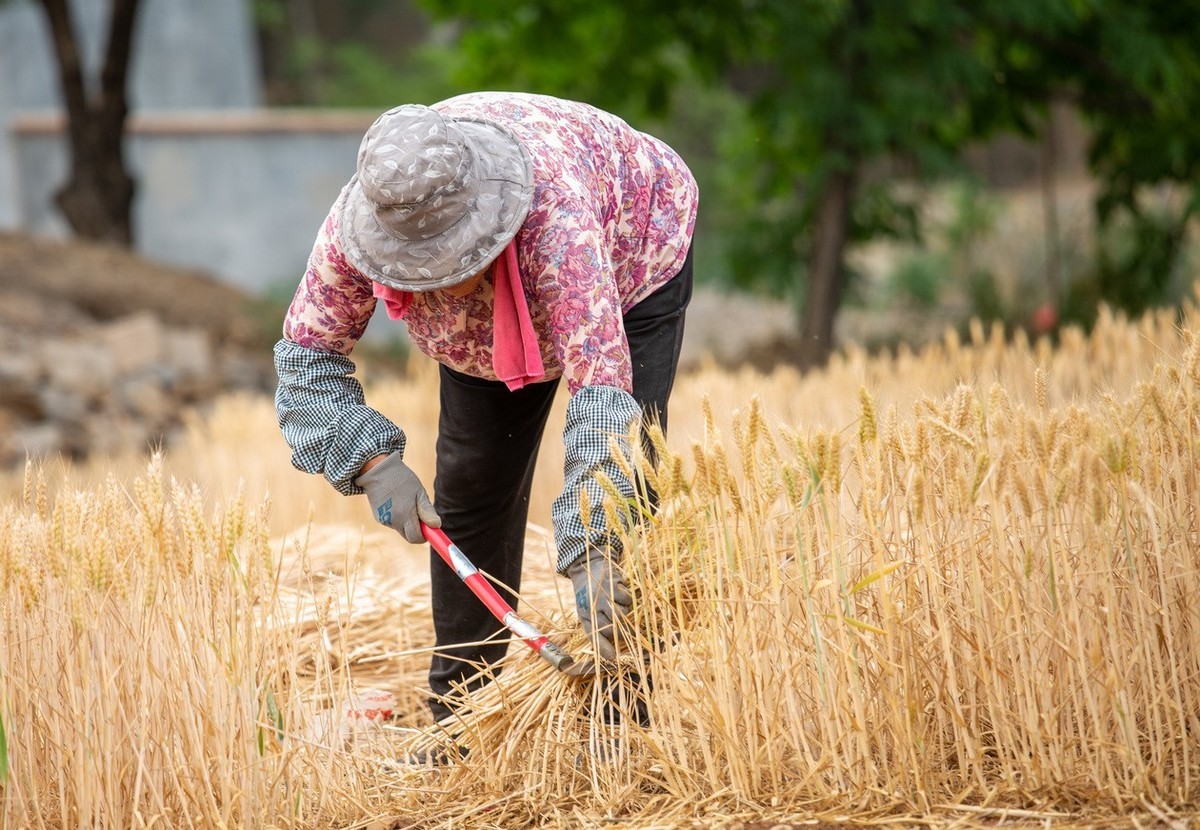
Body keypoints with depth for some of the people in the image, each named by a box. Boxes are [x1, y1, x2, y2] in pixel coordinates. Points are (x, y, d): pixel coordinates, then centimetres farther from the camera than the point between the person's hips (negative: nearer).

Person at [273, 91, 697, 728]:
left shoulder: (555, 215, -49)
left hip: (633, 259, -4)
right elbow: (307, 352, -20)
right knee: (469, 490, 2)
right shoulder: (354, 227, -36)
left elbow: (599, 387, -53)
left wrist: (591, 558, -61)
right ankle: (459, 714, 14)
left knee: (621, 480, -16)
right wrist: (371, 461, -36)